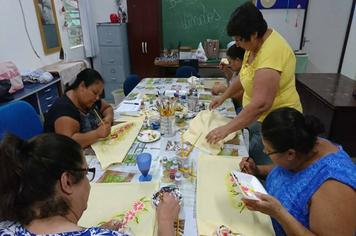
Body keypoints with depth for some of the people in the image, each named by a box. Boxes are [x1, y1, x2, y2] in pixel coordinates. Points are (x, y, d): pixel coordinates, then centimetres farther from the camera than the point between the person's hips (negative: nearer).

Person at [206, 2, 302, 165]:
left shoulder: (270, 54, -30)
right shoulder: (257, 42, 1)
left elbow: (261, 104, -36)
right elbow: (245, 75, 16)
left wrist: (226, 129, -32)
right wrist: (223, 97, 13)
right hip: (258, 118, 9)